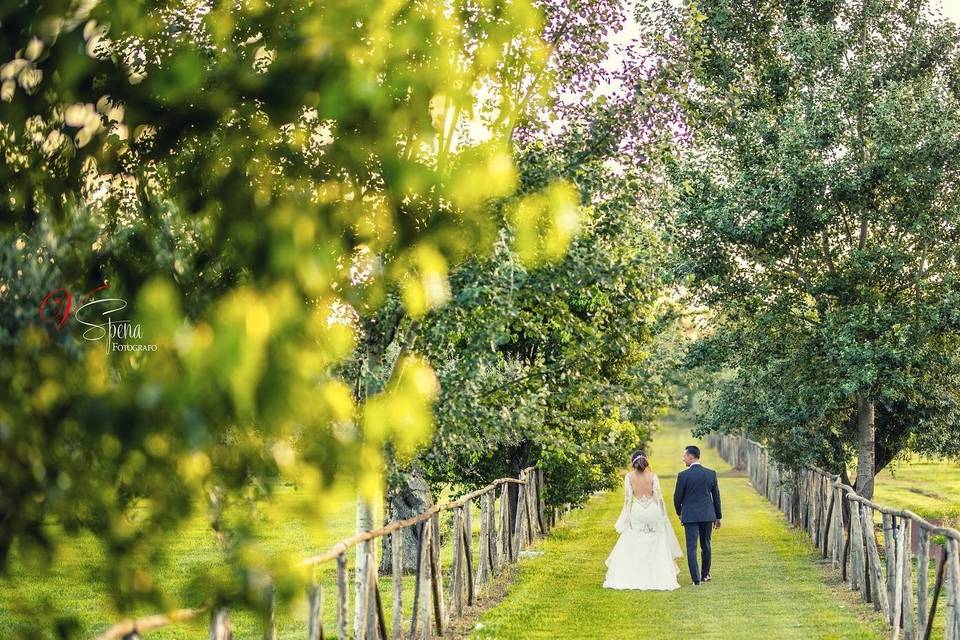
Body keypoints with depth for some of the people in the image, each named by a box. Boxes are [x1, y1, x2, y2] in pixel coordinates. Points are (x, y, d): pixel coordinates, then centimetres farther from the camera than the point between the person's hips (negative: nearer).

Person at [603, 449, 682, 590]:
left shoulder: (629, 477, -4)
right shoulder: (653, 476, -3)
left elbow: (628, 498, -5)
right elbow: (658, 497, -5)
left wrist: (626, 518, 1)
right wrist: (663, 515, 5)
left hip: (636, 512, 0)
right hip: (653, 511, 0)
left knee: (631, 548, 7)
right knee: (655, 548, 10)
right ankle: (661, 577, 10)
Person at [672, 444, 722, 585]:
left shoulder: (683, 475, -10)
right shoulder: (711, 473, 0)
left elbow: (677, 497, -3)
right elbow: (716, 496, 6)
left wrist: (679, 513, 15)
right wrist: (718, 517, 15)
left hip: (690, 515, -4)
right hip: (707, 515, 4)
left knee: (691, 547, 0)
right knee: (706, 545, 17)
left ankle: (696, 578, -4)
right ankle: (705, 574, 28)